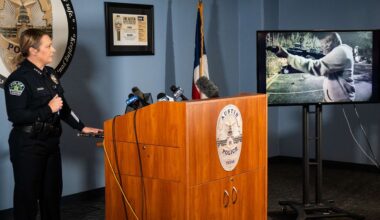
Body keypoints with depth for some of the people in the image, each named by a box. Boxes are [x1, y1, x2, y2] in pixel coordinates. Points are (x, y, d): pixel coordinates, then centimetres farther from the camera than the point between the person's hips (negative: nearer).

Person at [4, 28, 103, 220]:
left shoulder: (49, 74, 11)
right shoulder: (19, 78, -14)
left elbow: (63, 107, 18)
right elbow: (15, 115, -22)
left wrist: (82, 127, 13)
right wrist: (48, 109, -20)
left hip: (51, 142, 8)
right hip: (28, 146, -8)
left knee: (52, 192, 15)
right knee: (27, 195, 1)